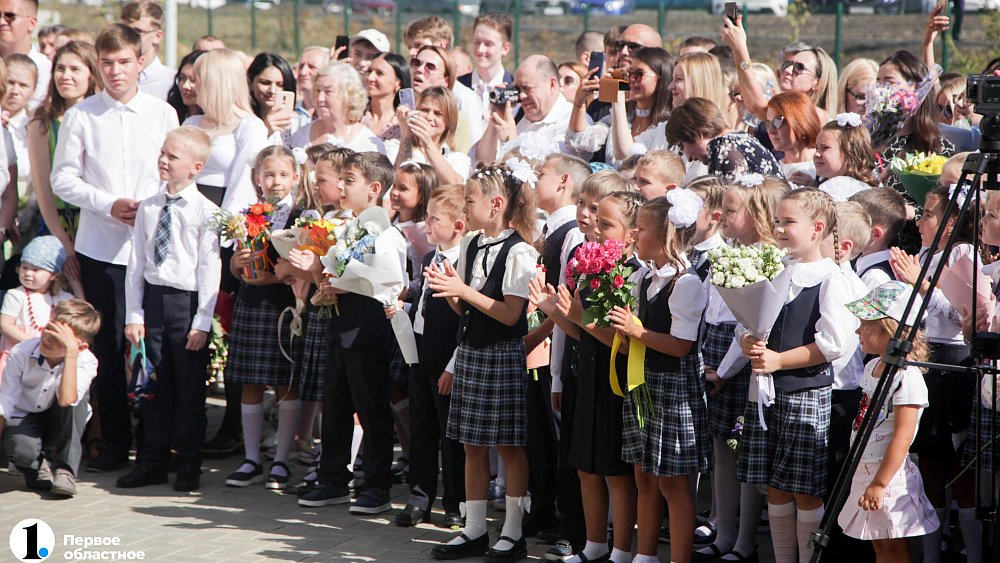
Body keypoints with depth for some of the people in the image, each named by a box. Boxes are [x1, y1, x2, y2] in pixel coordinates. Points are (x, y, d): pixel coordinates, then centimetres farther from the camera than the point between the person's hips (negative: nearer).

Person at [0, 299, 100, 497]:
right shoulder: (20, 353, -19)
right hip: (25, 420, -1)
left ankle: (65, 469, -22)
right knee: (23, 450, -36)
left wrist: (70, 351, -46)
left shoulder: (85, 361, -22)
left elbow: (66, 399, -42)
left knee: (77, 394, -31)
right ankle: (38, 468, 4)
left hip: (60, 427, 1)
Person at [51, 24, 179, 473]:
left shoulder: (163, 113, 4)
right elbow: (63, 179, 1)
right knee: (108, 345, 2)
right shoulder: (81, 116, 1)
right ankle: (114, 440, 12)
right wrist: (109, 205, -10)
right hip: (100, 247, 0)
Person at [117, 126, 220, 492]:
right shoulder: (148, 209, 8)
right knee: (154, 385, 9)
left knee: (189, 387, 2)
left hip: (188, 301, -4)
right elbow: (136, 264, 10)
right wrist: (133, 315, 4)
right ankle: (153, 460, 19)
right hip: (152, 298, 4)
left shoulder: (206, 212, -7)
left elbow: (210, 269, -9)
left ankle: (188, 467, 13)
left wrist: (202, 321, -12)